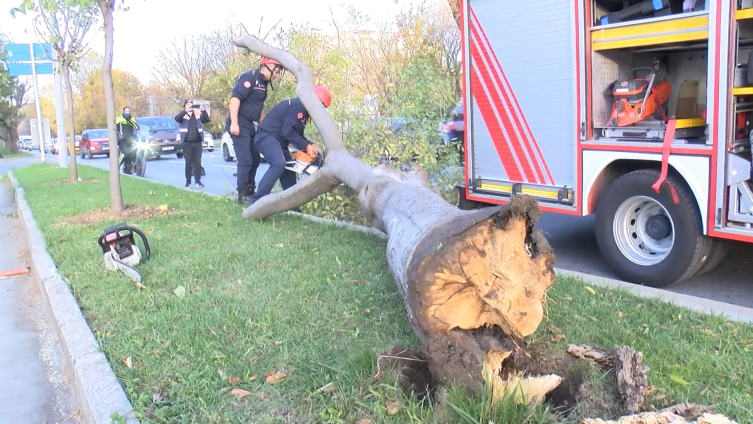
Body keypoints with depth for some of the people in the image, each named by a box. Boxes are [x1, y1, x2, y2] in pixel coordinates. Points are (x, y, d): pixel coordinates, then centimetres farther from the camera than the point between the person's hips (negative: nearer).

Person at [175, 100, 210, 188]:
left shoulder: (198, 114, 10)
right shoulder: (183, 115, 3)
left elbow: (206, 120, -2)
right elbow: (176, 119, -16)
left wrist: (203, 111, -18)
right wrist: (186, 111, -28)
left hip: (197, 142, 2)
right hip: (187, 143, -2)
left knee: (198, 162, 3)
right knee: (188, 163, 3)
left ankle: (197, 181, 7)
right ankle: (188, 181, 9)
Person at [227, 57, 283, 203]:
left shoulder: (263, 83, 15)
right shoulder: (250, 77, -14)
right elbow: (235, 98, -23)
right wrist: (234, 123, -28)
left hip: (250, 125, 10)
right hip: (240, 125, -10)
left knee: (255, 159, 13)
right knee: (245, 160, -11)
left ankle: (250, 192, 23)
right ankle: (242, 195, -4)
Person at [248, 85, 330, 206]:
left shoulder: (305, 111, 16)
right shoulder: (297, 105, -17)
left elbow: (298, 134, 17)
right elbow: (288, 131, -24)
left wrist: (310, 146, 0)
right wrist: (306, 146, -20)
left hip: (279, 141, 11)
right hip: (268, 136, -11)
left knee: (289, 169, 11)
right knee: (279, 164, -30)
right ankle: (256, 202, -31)